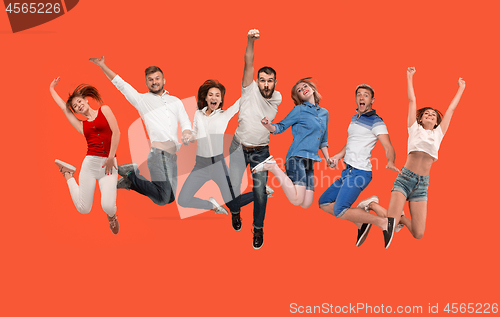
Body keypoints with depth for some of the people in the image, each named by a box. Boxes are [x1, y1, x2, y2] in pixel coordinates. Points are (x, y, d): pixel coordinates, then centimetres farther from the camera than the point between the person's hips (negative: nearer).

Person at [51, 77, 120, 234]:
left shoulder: (104, 110, 9)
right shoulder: (81, 125, 14)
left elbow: (116, 132, -1)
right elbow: (64, 107, 24)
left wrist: (111, 157, -6)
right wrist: (52, 89, 38)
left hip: (109, 165, -2)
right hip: (90, 163, 3)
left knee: (108, 207, -18)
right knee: (83, 209, 5)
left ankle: (111, 216, 22)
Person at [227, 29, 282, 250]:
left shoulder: (279, 98, -2)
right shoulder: (250, 90, -12)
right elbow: (248, 64, -26)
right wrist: (251, 40, -36)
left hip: (261, 152, 2)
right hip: (239, 148, -2)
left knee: (260, 191, 4)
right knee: (232, 188, -5)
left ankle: (258, 229, 25)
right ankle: (235, 211, 31)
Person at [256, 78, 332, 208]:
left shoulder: (324, 113, 19)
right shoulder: (299, 110, 2)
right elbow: (280, 127, 1)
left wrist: (327, 158, 15)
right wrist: (268, 125, -20)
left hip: (309, 161, 6)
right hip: (297, 157, -6)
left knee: (306, 204, -1)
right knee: (296, 200, -20)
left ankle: (287, 176, 21)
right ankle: (272, 167, -3)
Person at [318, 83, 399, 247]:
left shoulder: (376, 122, -8)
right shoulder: (355, 118, 18)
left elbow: (388, 147, -19)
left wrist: (390, 162, -39)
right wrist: (338, 155, 22)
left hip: (359, 173, -9)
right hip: (347, 172, 9)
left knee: (340, 211, -20)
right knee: (324, 203, 10)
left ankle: (383, 222, -8)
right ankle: (361, 223, 12)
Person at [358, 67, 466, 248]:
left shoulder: (438, 134, 18)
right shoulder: (415, 129, 11)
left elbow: (451, 109, 25)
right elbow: (412, 100, 14)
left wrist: (461, 88, 33)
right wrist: (409, 77, 17)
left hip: (422, 184, 3)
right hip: (405, 177, -3)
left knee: (418, 234, -5)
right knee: (389, 226, -13)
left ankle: (401, 218, 26)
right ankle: (372, 204, 15)